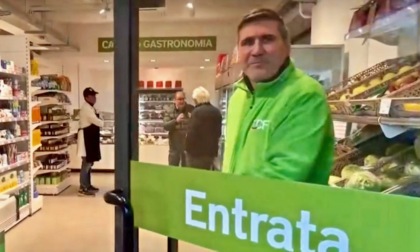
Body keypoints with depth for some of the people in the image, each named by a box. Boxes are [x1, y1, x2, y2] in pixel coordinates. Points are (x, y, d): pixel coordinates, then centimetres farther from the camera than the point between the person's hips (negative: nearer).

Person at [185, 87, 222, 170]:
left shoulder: (197, 111, -17)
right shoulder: (216, 112, 9)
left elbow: (192, 132, -19)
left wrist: (187, 148, -6)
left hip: (197, 151, -7)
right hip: (211, 151, 7)